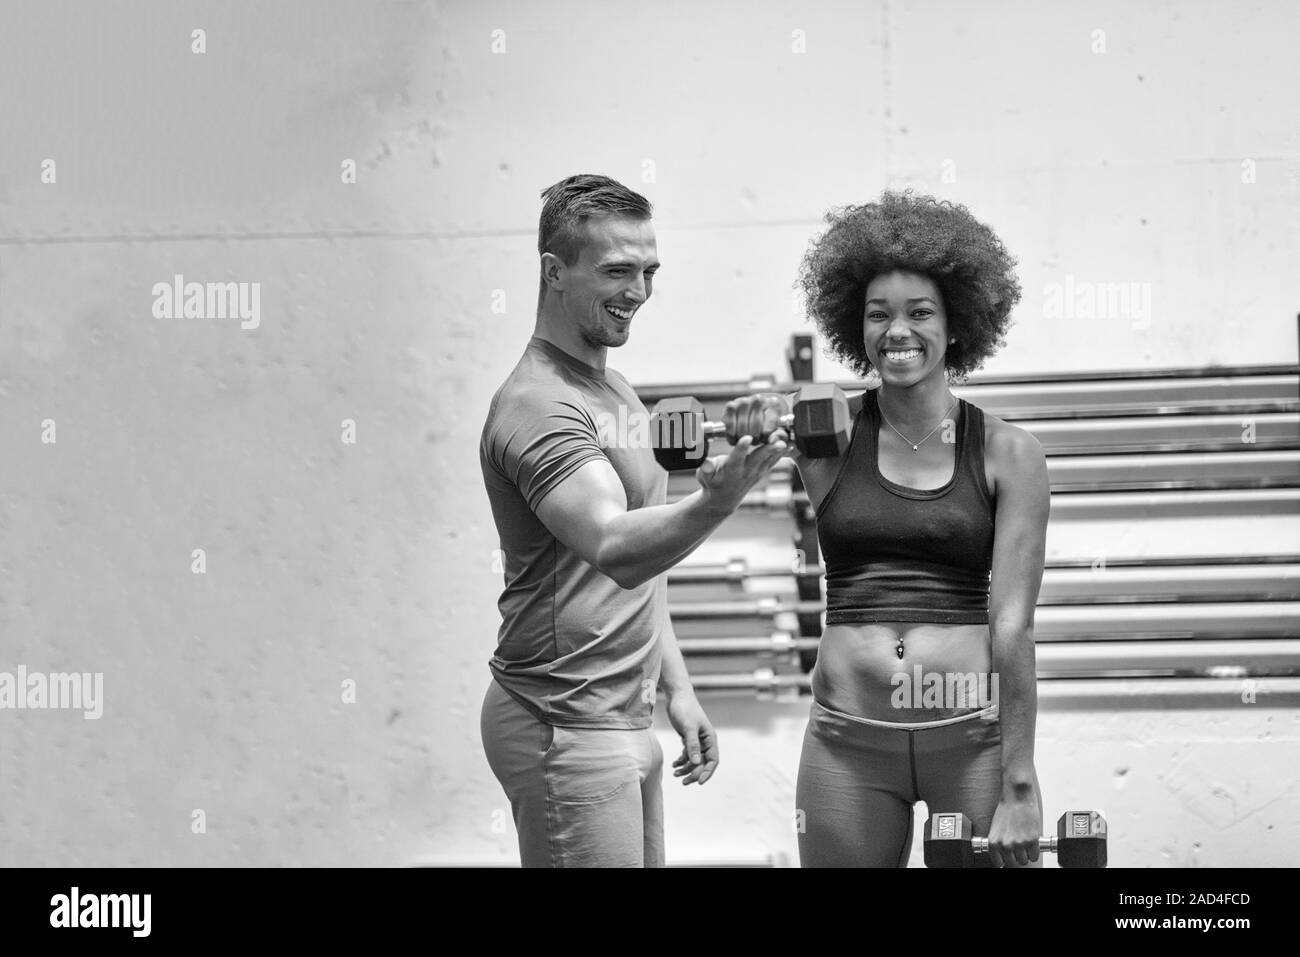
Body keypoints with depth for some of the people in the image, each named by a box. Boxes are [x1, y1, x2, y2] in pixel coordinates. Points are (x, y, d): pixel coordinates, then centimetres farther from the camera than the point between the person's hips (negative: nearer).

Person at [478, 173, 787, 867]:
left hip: (623, 720, 9)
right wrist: (717, 502, -48)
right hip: (566, 730, -9)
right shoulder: (538, 404, -16)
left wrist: (676, 686, 17)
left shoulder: (613, 389, 15)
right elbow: (615, 550, -32)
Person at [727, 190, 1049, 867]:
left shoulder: (1007, 454, 1)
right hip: (847, 738, 1)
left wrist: (1019, 786, -7)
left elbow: (1013, 623, -4)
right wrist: (760, 416, -41)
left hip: (974, 733, -1)